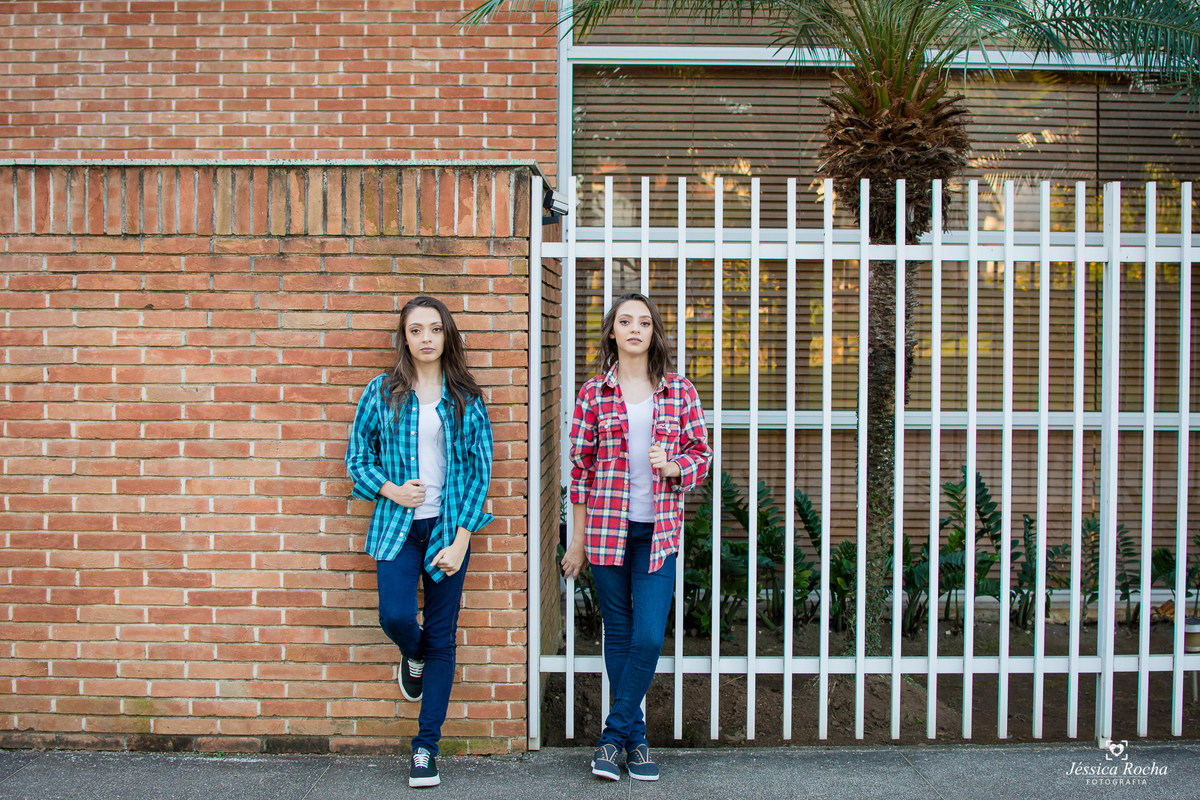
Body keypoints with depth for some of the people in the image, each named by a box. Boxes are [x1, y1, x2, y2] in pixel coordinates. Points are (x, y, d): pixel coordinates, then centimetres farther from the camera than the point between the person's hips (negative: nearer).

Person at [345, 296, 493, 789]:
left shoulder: (466, 398, 2)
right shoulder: (381, 392, 3)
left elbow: (480, 470, 1)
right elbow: (357, 457, 10)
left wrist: (460, 540, -7)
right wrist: (390, 490, -10)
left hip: (448, 528, 0)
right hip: (397, 526, 0)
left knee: (441, 640, 3)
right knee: (395, 617, -18)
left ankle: (426, 747, 16)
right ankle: (413, 658, 22)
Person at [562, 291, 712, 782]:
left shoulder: (679, 392, 5)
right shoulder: (594, 392, 2)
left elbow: (702, 454, 10)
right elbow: (580, 467, 4)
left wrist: (672, 466, -13)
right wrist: (577, 539, 4)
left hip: (658, 530, 0)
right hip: (607, 529, 0)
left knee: (649, 637, -7)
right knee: (618, 635, 7)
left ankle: (614, 735, 10)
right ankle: (635, 738, 20)